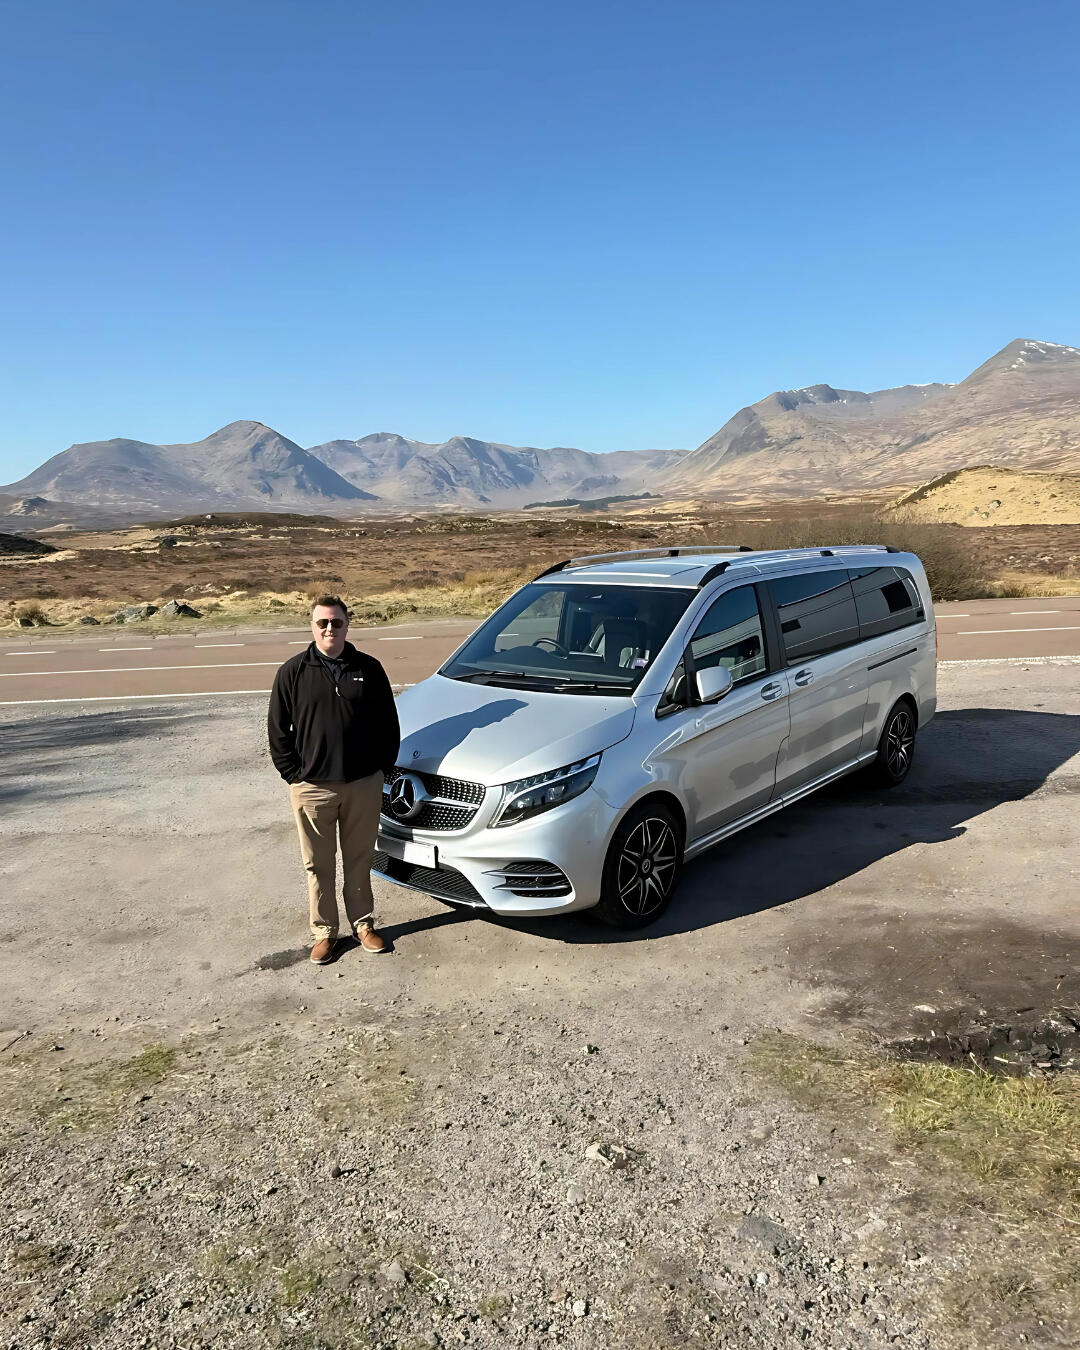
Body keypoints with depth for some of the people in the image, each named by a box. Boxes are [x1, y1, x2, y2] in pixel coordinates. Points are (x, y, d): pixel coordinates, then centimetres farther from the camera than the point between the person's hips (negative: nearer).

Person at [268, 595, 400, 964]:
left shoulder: (369, 669, 1)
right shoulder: (293, 672, -2)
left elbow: (388, 723, 7)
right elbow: (277, 729, 1)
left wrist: (382, 767, 2)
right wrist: (293, 774, -4)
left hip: (363, 785, 1)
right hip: (312, 787, -1)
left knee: (359, 860, 14)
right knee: (318, 865, 10)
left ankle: (363, 923, 30)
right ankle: (324, 931, 25)